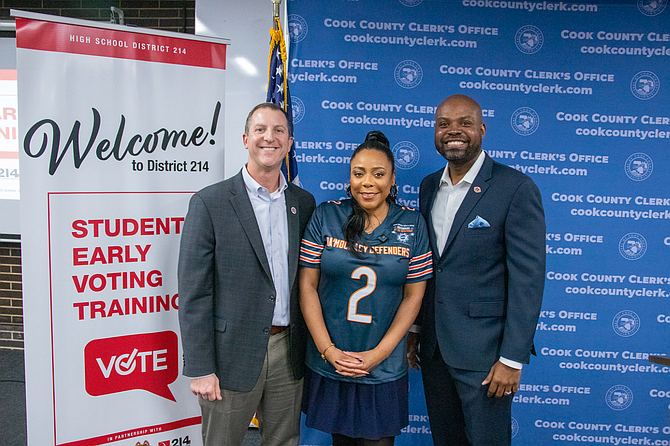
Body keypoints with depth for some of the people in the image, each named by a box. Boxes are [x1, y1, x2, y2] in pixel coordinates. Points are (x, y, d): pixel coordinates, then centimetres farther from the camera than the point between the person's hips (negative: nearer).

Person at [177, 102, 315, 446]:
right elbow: (194, 293, -10)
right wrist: (200, 368, -12)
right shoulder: (209, 203, -8)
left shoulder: (304, 203, 6)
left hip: (288, 352, 4)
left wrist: (310, 348, 8)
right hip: (232, 354, -4)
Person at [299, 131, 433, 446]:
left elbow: (413, 295, -2)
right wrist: (328, 349, -10)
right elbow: (307, 285, -4)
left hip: (385, 368, 0)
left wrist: (378, 353, -9)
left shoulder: (412, 225, -3)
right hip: (328, 362, 1)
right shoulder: (325, 216, -4)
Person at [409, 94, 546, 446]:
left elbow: (528, 278, -14)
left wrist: (512, 359, -16)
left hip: (483, 351, -5)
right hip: (432, 345, 6)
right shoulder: (429, 186, 8)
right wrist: (413, 330, 11)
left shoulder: (516, 188, -12)